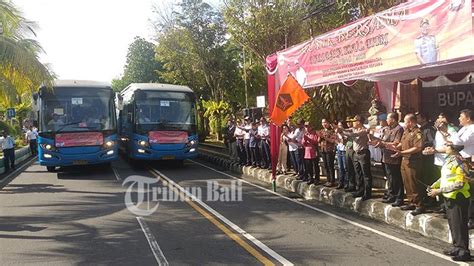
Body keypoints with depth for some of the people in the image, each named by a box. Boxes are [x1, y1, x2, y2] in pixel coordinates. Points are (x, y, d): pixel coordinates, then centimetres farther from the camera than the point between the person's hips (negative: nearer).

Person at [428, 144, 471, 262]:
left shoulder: (459, 163, -22)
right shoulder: (449, 159, 5)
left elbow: (459, 184, -26)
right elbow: (444, 177, 16)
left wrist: (439, 191, -23)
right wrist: (434, 186, 2)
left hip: (458, 199, -9)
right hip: (449, 197, 9)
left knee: (459, 225, 1)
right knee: (452, 223, 17)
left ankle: (464, 251, 13)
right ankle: (457, 247, 30)